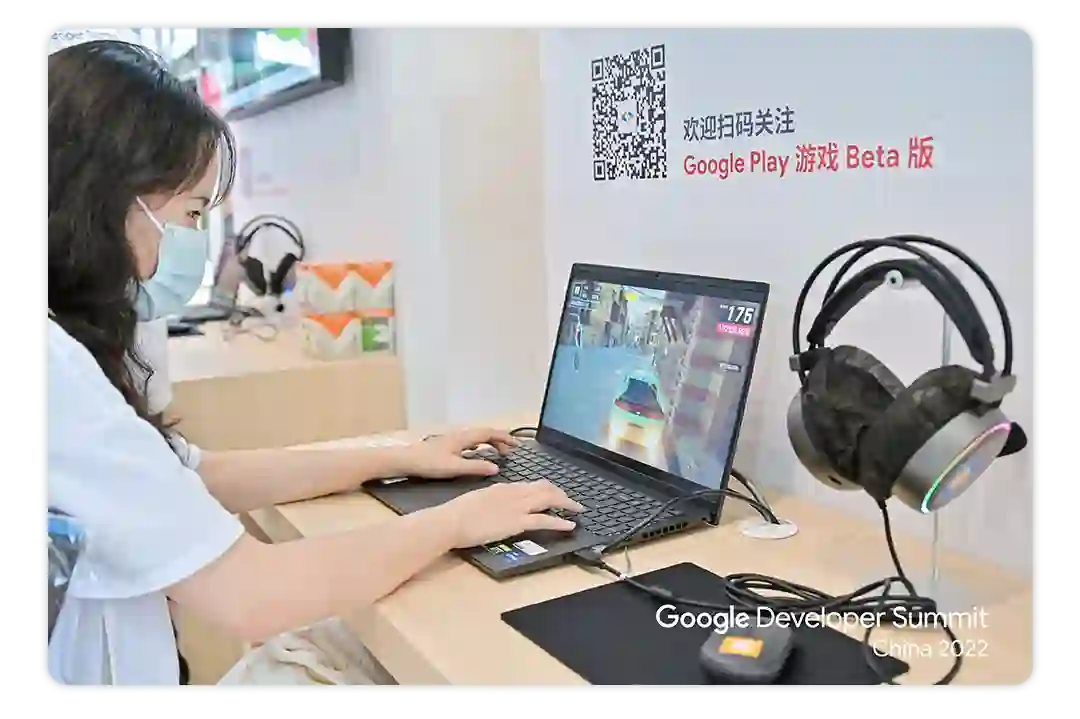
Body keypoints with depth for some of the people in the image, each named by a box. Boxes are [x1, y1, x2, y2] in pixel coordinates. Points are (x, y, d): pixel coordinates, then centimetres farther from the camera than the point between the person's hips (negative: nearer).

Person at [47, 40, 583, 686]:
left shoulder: (64, 345, 3)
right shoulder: (51, 369, -28)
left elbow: (195, 476, 11)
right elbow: (248, 597, -27)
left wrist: (400, 458, 9)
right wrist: (456, 520, -13)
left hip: (111, 672, 8)